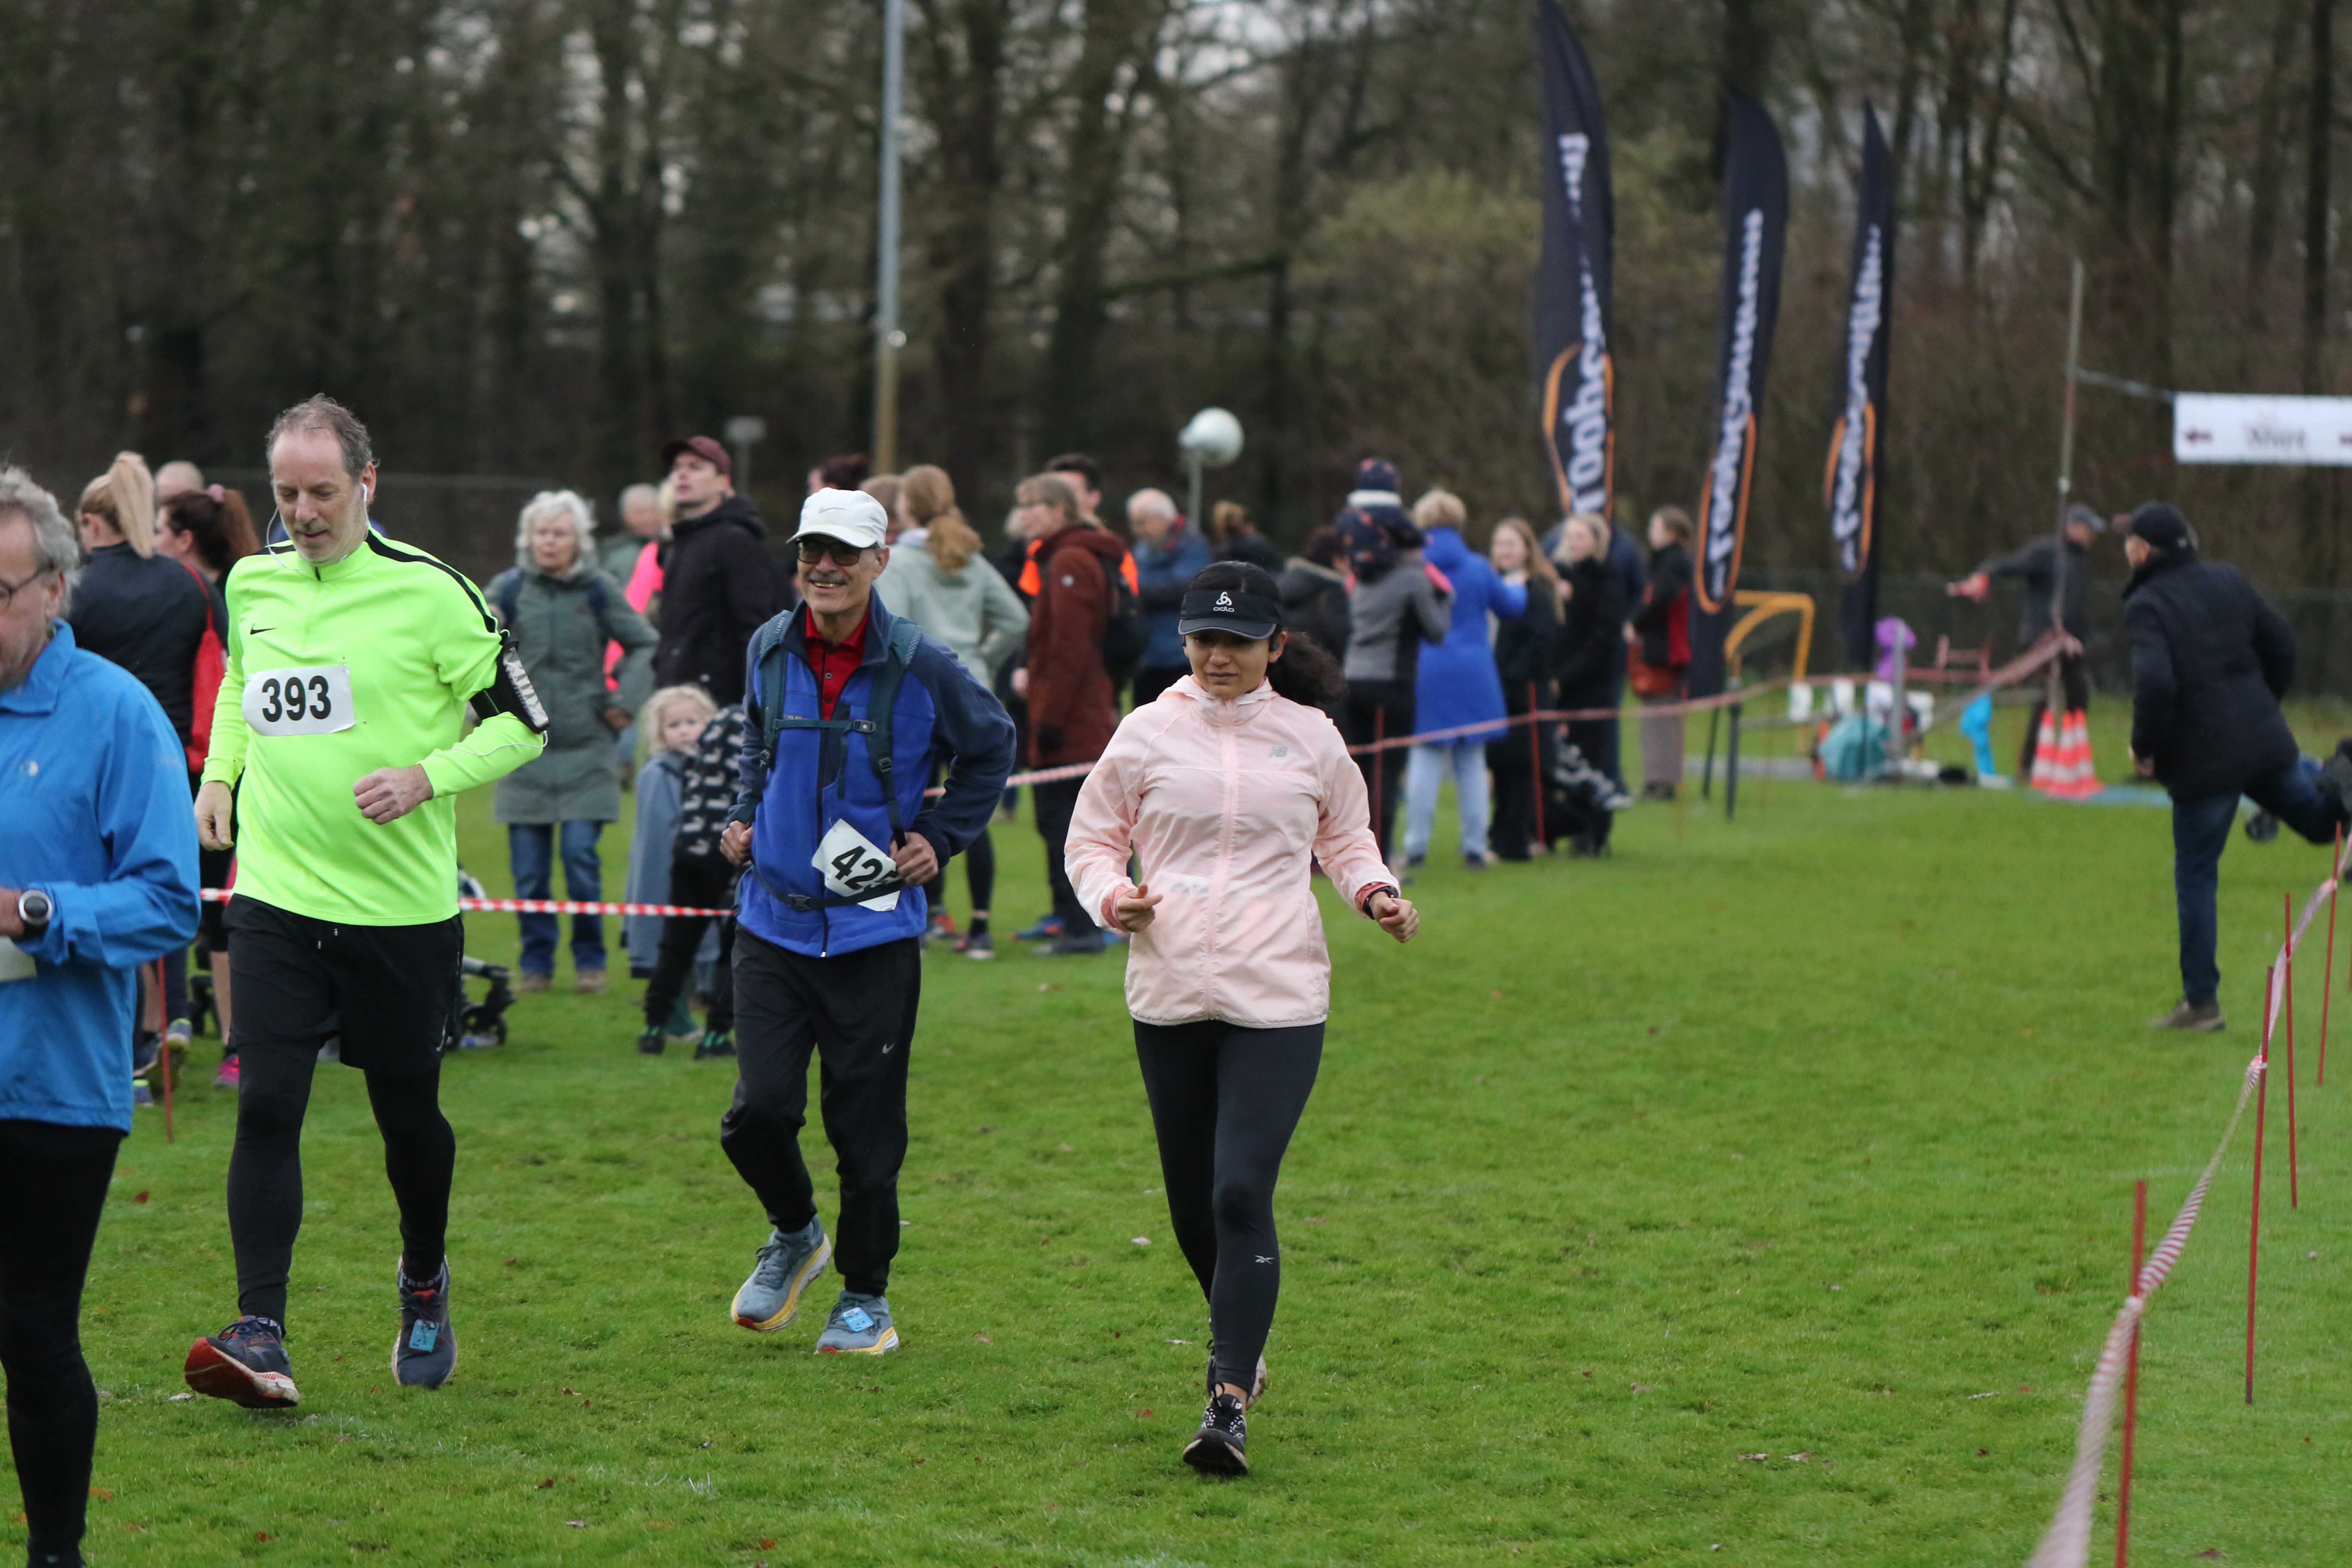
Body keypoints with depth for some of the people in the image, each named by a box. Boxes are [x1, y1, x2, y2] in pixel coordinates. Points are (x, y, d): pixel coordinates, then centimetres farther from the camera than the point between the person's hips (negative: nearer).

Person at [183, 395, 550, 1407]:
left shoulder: (428, 592, -9)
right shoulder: (250, 584, 6)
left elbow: (524, 722, -4)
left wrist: (427, 776, -18)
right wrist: (219, 774, 12)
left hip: (403, 905, -2)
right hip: (276, 897, 3)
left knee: (407, 1110, 10)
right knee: (266, 1109, -11)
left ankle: (424, 1283, 38)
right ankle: (260, 1337, -13)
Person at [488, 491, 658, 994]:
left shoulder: (599, 590, 2)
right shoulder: (510, 588, 3)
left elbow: (645, 646, 11)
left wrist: (625, 701, 2)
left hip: (585, 749, -1)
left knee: (580, 853, -8)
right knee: (528, 863, 1)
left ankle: (590, 961, 6)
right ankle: (536, 961, 13)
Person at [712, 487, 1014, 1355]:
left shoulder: (920, 666, -9)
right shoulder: (770, 651, 2)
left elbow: (991, 747, 10)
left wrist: (940, 836, 3)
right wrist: (746, 816, 12)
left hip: (875, 929, -3)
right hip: (775, 919, 3)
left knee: (866, 1128, 1)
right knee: (759, 1112, -6)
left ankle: (866, 1296, 20)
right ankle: (794, 1233, 24)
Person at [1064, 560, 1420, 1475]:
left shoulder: (1309, 737, 5)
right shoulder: (1149, 732, 4)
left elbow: (1344, 838, 21)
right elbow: (1092, 840, 12)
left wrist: (1375, 892, 1)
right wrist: (1113, 898, -8)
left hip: (1278, 999, -2)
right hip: (1169, 996, 2)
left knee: (1242, 1193, -15)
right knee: (1193, 1204, 10)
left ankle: (1231, 1401, -14)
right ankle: (1239, 1341, 39)